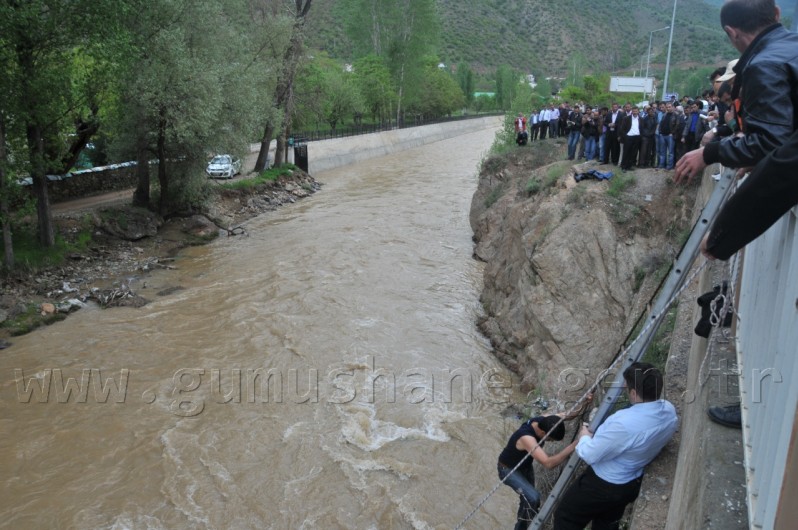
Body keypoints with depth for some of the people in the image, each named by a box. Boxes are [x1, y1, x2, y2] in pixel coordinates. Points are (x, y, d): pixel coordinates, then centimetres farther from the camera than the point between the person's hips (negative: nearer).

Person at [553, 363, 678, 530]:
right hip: (632, 484, 8)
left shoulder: (624, 423, -40)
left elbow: (590, 455, -26)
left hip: (603, 486, -7)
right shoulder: (669, 410, -15)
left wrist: (584, 437, -5)